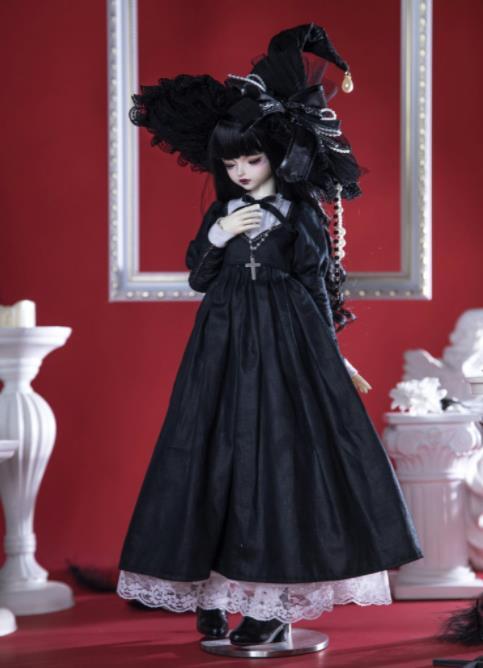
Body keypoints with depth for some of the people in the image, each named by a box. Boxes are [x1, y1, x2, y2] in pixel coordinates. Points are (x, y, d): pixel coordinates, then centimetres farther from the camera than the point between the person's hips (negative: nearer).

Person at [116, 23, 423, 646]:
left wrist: (332, 356, -2)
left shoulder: (304, 212, -2)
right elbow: (198, 280, 7)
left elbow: (319, 287, -1)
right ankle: (215, 588, 11)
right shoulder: (220, 214, 9)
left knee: (282, 455, -4)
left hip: (288, 349, -4)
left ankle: (276, 600, 3)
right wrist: (218, 236, -8)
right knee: (219, 455, 3)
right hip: (226, 352, 4)